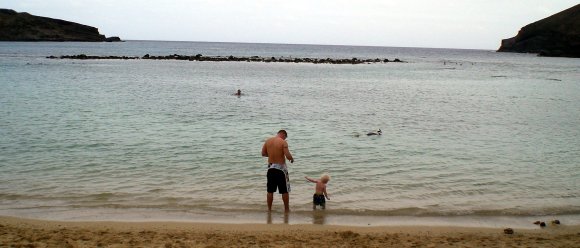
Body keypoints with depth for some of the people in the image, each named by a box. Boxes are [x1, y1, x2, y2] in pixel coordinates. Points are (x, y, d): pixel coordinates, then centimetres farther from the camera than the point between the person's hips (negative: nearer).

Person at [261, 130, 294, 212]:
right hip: (281, 168, -4)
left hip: (270, 167, 4)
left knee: (270, 191, 12)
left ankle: (269, 209, 18)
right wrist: (292, 159, 2)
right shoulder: (283, 142, -13)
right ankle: (286, 209, 16)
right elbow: (288, 156, -19)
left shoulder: (267, 141, 2)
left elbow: (263, 153, 9)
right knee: (285, 191, 9)